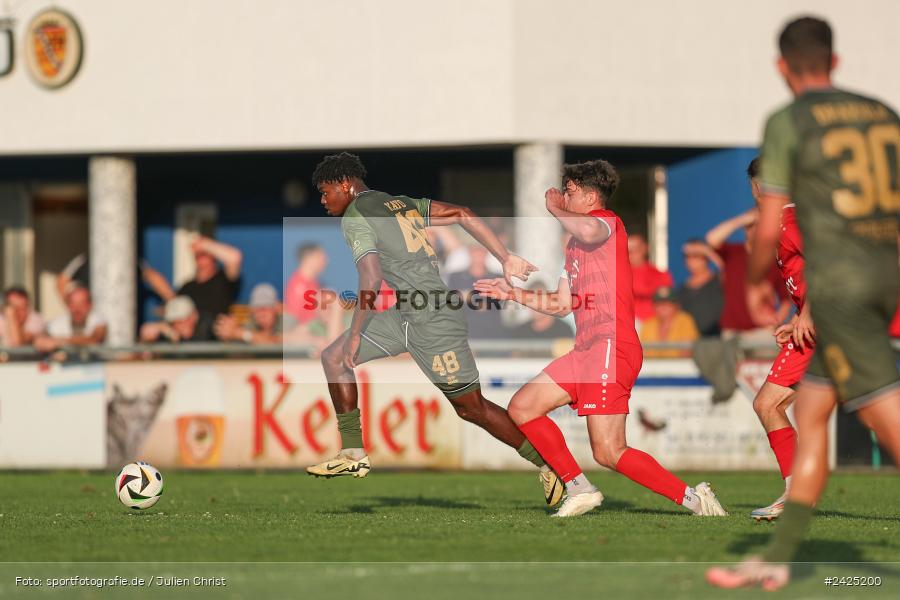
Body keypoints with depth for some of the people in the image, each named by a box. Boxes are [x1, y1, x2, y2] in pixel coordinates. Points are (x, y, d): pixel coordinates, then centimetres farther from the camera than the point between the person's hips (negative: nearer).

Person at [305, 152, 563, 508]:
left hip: (432, 320, -9)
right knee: (334, 358, 9)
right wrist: (506, 260, 10)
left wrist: (355, 335, -11)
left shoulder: (354, 217, -7)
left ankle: (552, 465, 7)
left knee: (471, 407, -1)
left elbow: (371, 281, -19)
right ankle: (353, 455, 8)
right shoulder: (402, 204, 19)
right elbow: (462, 215, 12)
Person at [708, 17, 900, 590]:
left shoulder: (786, 124, -5)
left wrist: (756, 281, 11)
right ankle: (779, 558, 16)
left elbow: (770, 226, -6)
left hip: (834, 283, -7)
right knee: (810, 414, 14)